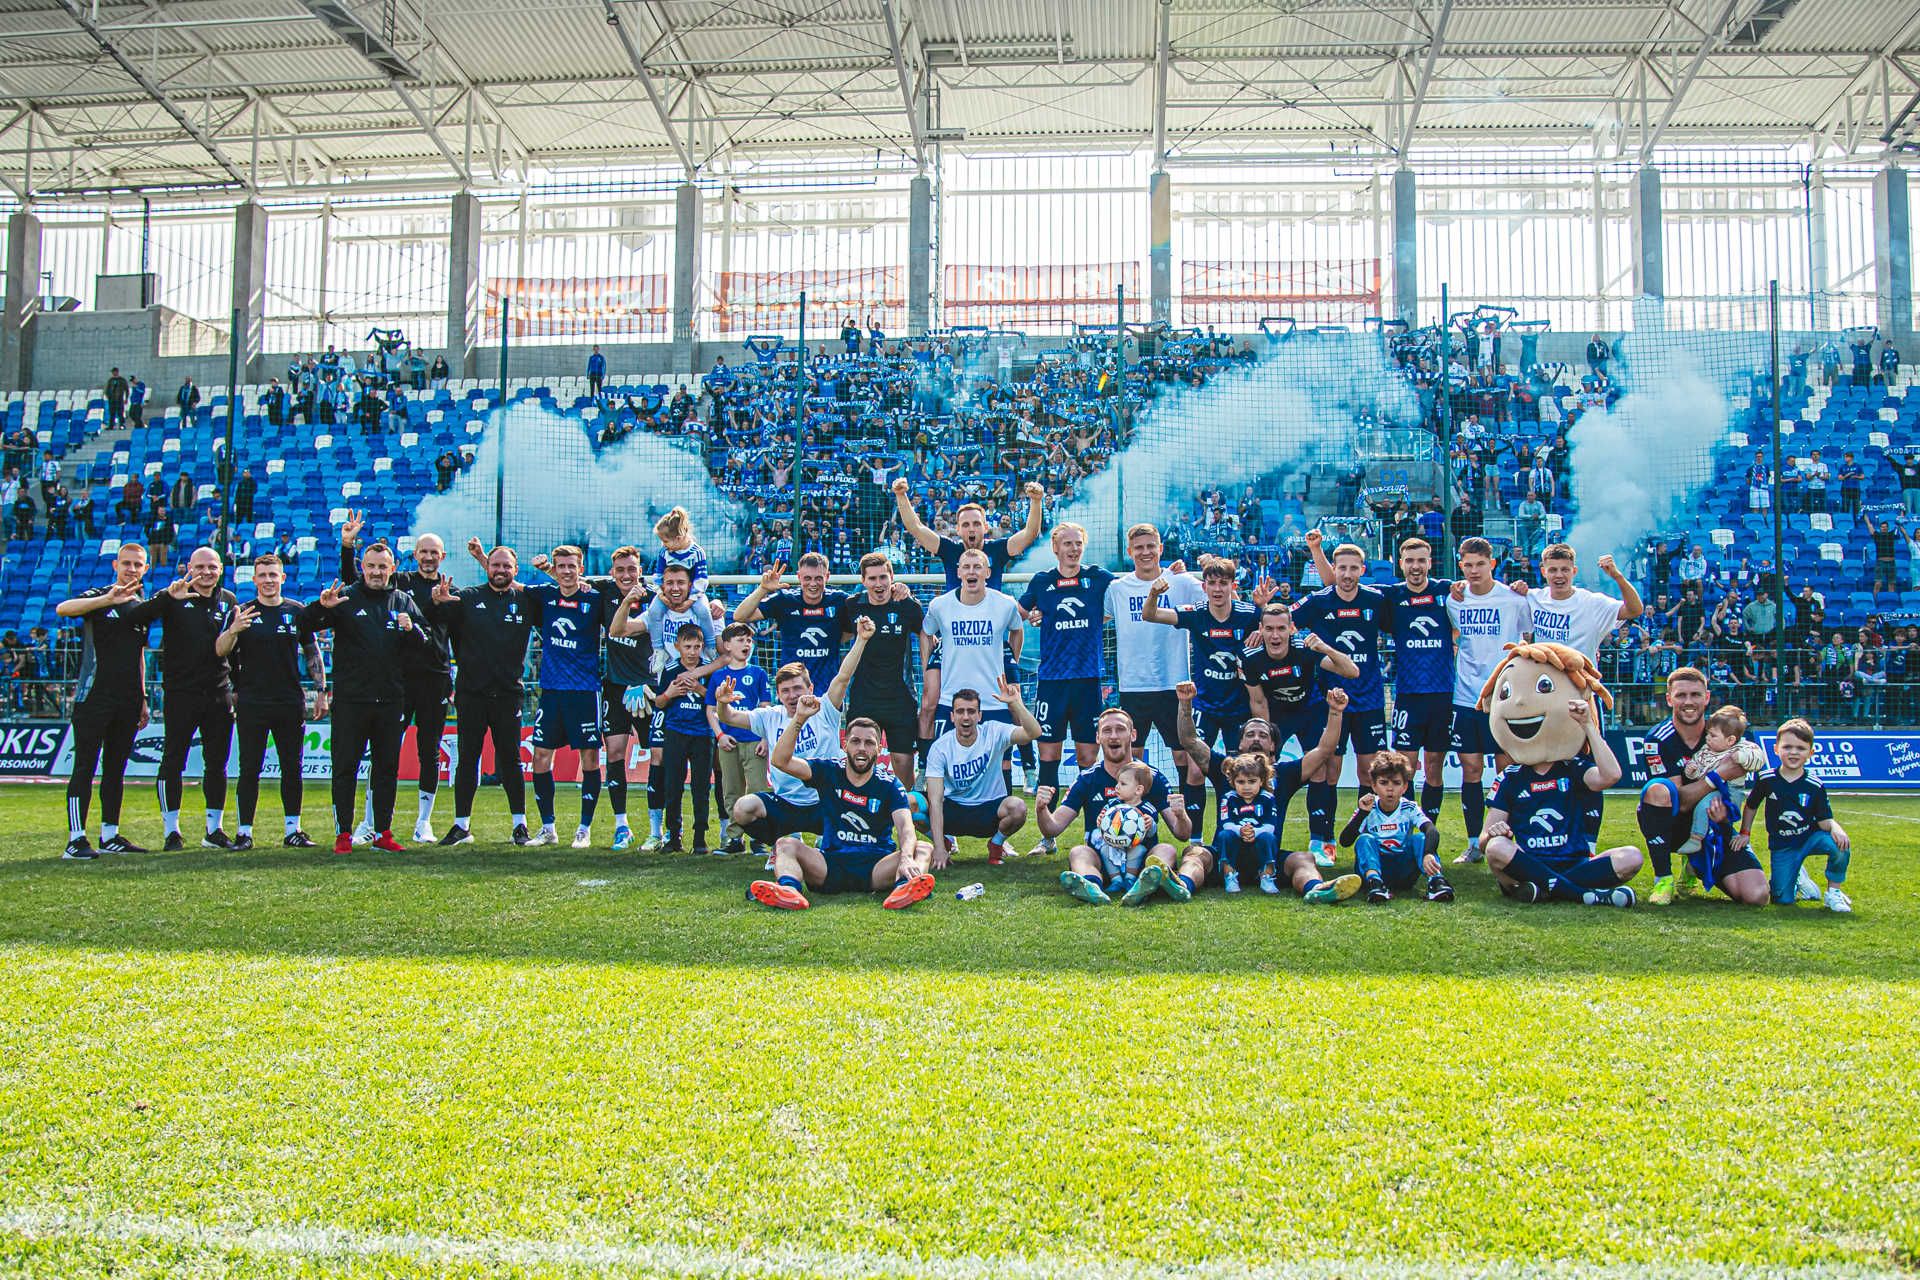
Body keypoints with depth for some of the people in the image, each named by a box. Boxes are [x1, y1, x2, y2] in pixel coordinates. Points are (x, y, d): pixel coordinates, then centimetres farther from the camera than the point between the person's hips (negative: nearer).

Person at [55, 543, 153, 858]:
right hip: (94, 698, -6)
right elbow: (62, 609, -23)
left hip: (128, 702, 6)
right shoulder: (97, 597, -1)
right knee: (84, 767, -5)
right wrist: (108, 599, -37)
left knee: (116, 769, 10)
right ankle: (76, 839, -4)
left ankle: (110, 835, 15)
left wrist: (143, 698, 20)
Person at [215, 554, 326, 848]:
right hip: (251, 704, -2)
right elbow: (220, 651, -7)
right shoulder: (241, 612, 3)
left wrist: (321, 691, 7)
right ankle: (244, 832, 6)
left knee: (292, 768, 5)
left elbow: (312, 653, 13)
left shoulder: (297, 611, 8)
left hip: (290, 702, 2)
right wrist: (233, 630, -28)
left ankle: (293, 830, 13)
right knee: (249, 769, 0)